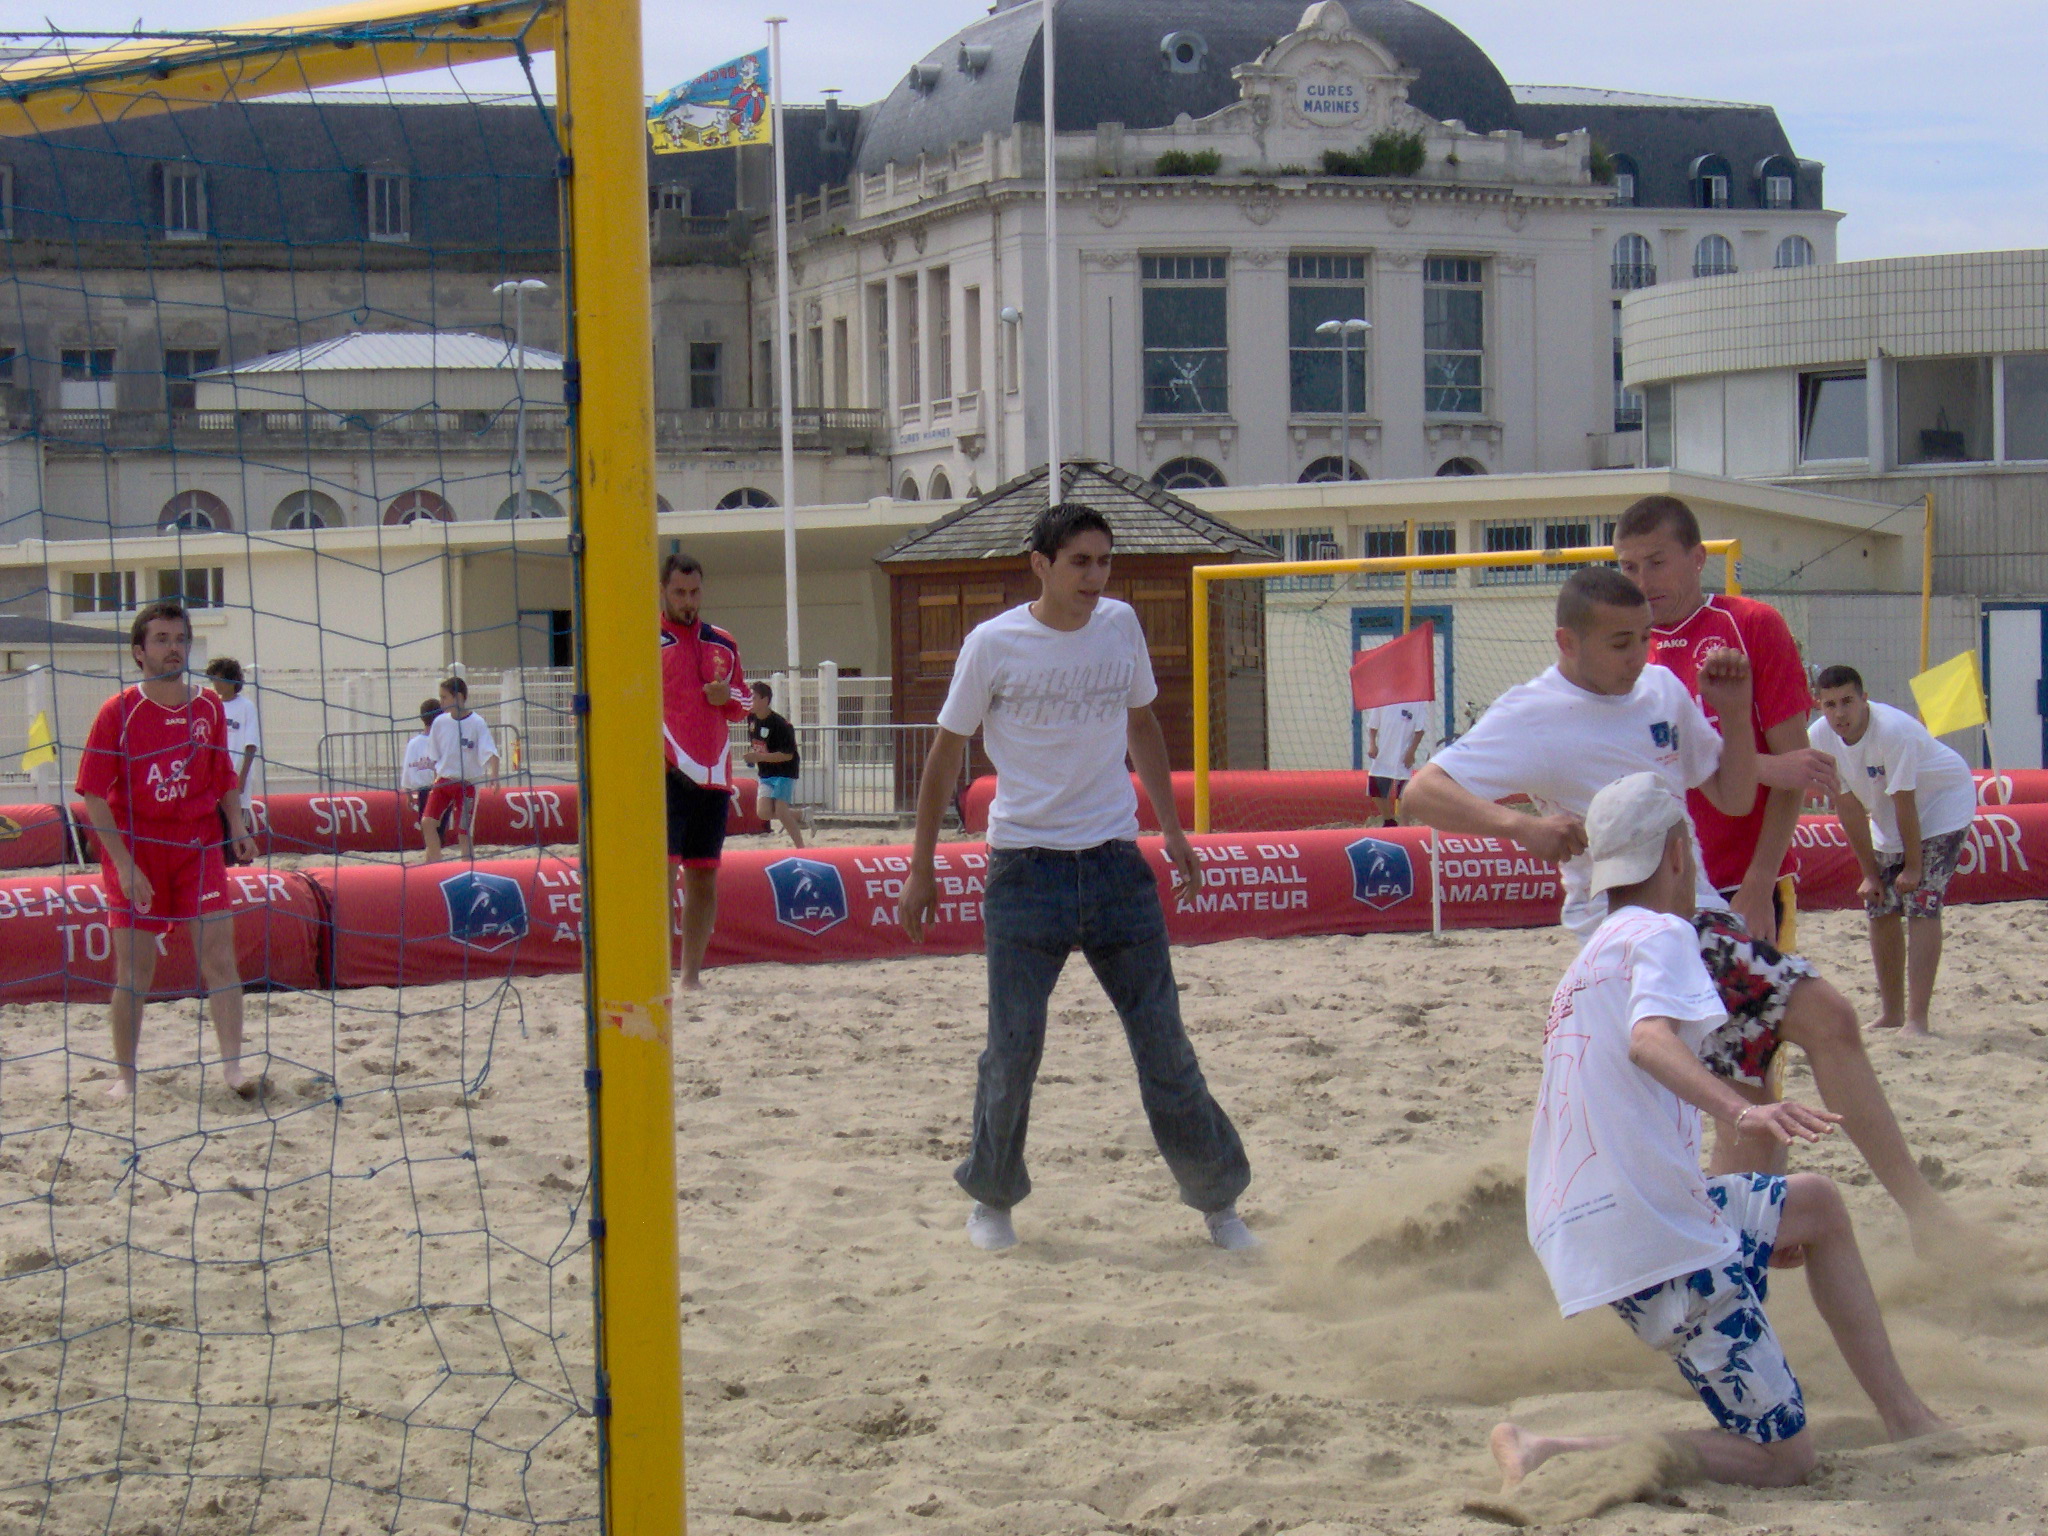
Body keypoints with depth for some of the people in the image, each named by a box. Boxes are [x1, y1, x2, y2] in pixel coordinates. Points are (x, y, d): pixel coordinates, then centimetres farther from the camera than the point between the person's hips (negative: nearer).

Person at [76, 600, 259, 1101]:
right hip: (136, 848, -2)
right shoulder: (118, 712, -6)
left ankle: (233, 1065, -7)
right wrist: (124, 864, -15)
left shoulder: (208, 707, 5)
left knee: (218, 955, -8)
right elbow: (95, 796, -8)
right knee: (133, 970, 2)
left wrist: (238, 827, 0)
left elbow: (225, 777, 16)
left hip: (199, 846, 2)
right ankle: (124, 1076, 13)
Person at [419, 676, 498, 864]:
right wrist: (436, 779, 12)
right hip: (443, 781, 4)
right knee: (427, 821, -9)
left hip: (467, 784, -4)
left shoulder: (476, 723, -12)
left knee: (465, 833, -1)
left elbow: (490, 753, -21)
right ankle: (435, 866, 1)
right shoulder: (440, 722, 2)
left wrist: (493, 774, -37)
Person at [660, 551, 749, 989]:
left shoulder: (724, 645, 17)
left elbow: (743, 702, 24)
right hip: (667, 775, -5)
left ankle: (692, 973, 16)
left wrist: (728, 698, 2)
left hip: (713, 776, 5)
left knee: (704, 877, 8)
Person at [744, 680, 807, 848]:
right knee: (763, 812, -7)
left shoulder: (779, 725, -21)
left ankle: (801, 849, -3)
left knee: (780, 811, -15)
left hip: (784, 772, -7)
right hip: (766, 774, 7)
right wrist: (751, 754, 4)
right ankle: (799, 816, 16)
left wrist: (760, 757, -27)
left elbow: (787, 755, -22)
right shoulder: (751, 718, 1)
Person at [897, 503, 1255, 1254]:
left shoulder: (1121, 625, 4)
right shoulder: (993, 645, -7)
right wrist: (921, 868, 4)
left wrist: (1171, 825, 17)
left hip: (1116, 861, 3)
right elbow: (946, 754, 2)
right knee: (1014, 1048, -2)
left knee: (1164, 1042, 3)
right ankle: (991, 1198, 19)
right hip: (1027, 867, -3)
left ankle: (1219, 1200, 13)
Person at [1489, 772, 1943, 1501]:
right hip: (1659, 1240, -9)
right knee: (1783, 1459, -3)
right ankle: (1555, 1455, -13)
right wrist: (1742, 1111, -45)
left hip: (1584, 1223, 9)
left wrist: (1750, 1227, 34)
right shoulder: (1660, 934, -5)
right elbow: (1650, 1040, -27)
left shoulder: (1592, 956, 23)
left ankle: (1904, 1418, 26)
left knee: (1816, 1204, 28)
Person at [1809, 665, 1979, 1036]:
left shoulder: (1892, 731, -35)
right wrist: (1869, 873, -7)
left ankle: (1917, 1018, -22)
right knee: (1880, 909, 5)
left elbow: (1904, 804, -28)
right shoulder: (1820, 738, -16)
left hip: (1944, 802, -7)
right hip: (1888, 819, 7)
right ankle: (1890, 1013, 19)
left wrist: (1913, 867, -21)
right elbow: (1848, 807, -9)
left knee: (1921, 904, -18)